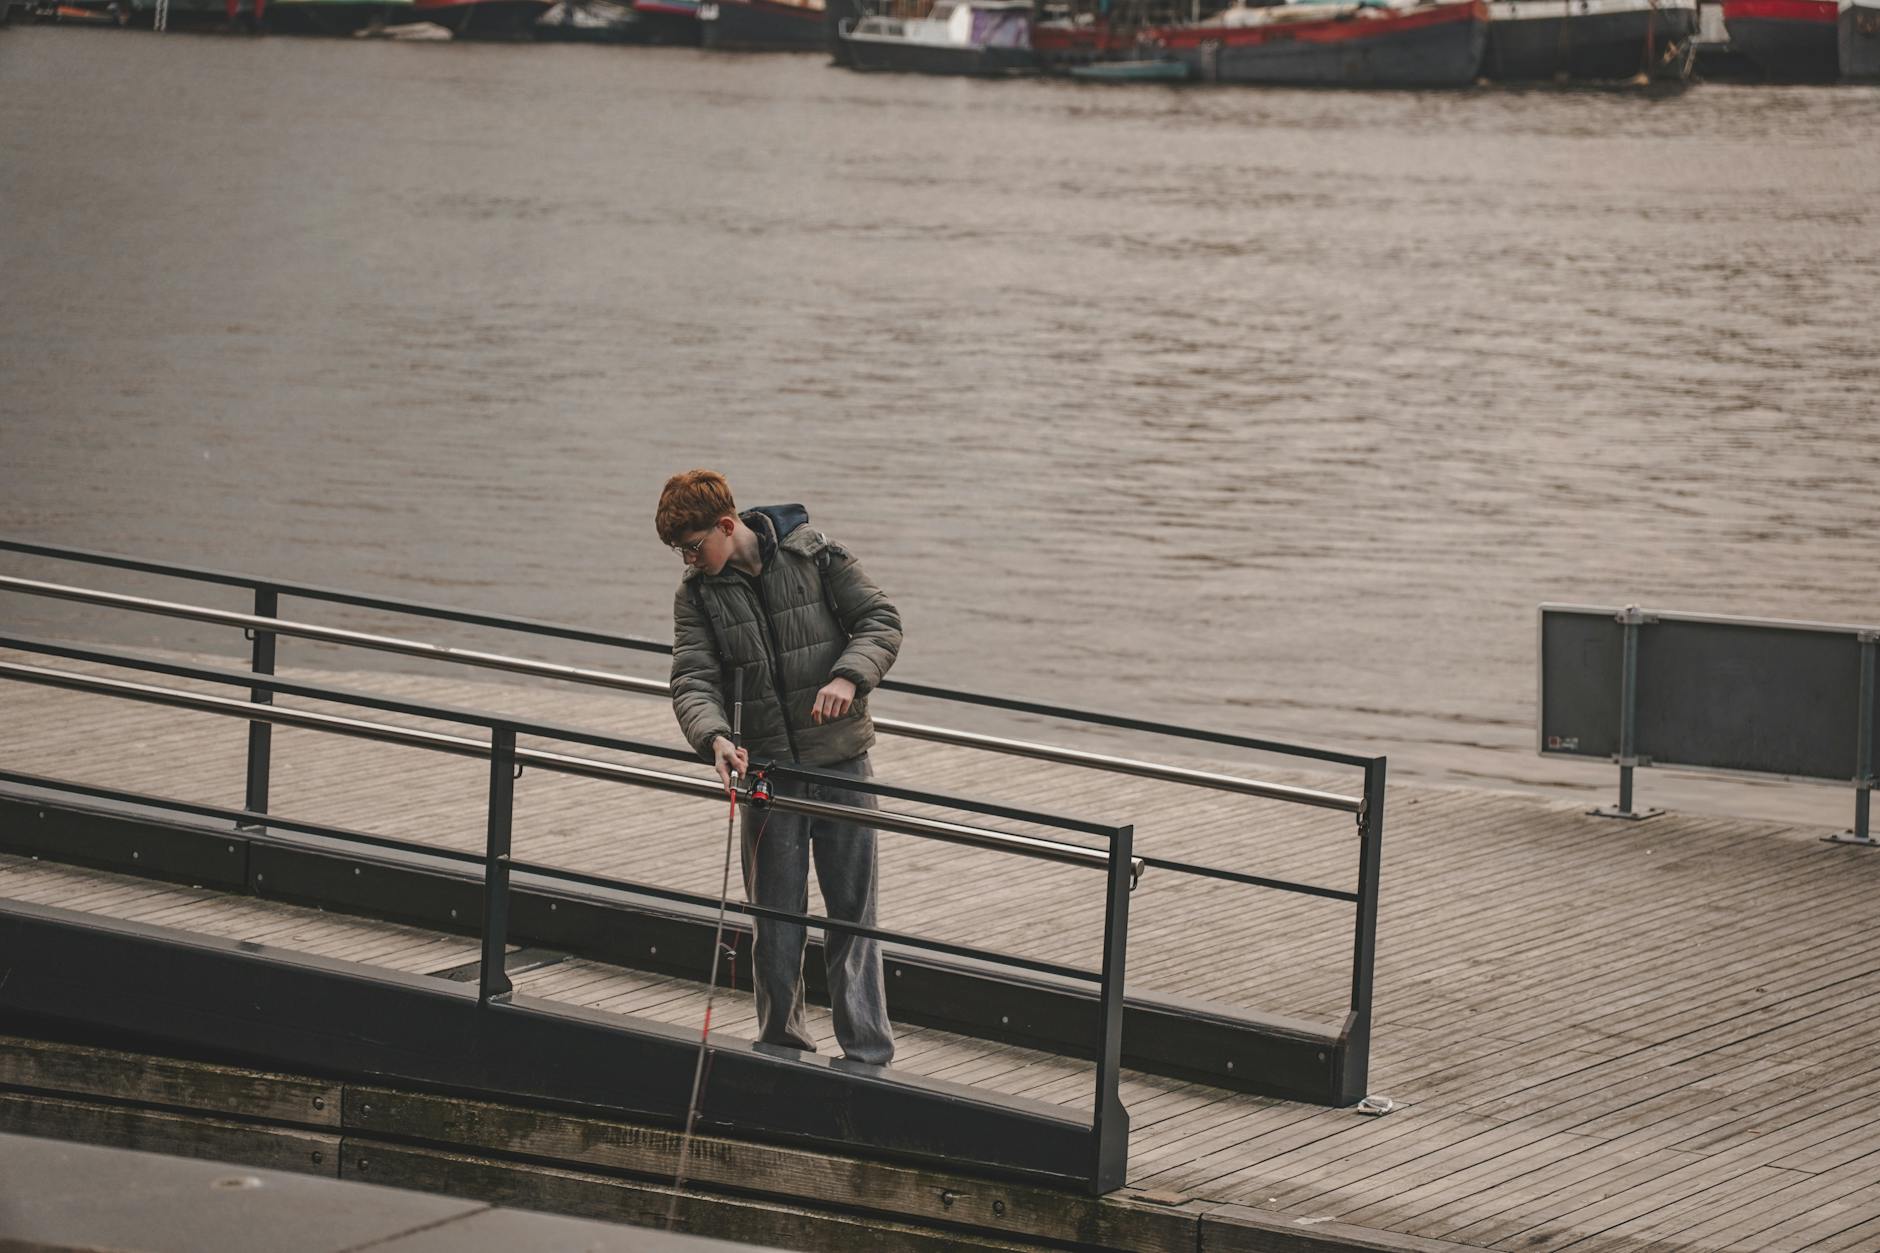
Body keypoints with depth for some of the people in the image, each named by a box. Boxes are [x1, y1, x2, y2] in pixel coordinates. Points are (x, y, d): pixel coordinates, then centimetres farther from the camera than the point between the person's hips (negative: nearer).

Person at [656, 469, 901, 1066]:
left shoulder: (816, 554, -5)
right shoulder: (697, 593, 0)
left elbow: (881, 620, -2)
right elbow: (693, 679, -8)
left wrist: (849, 676, -21)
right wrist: (714, 736, -28)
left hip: (841, 757, -2)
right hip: (767, 768, 2)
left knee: (853, 908, 2)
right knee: (776, 915, 6)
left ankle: (867, 1051, 7)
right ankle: (782, 1042, 20)